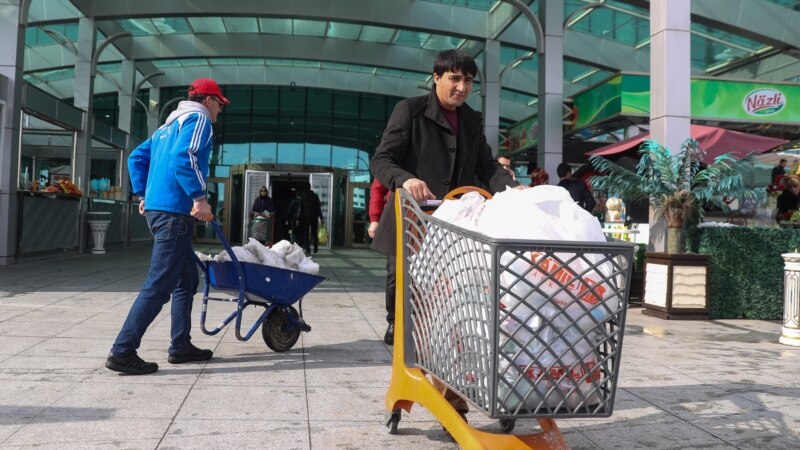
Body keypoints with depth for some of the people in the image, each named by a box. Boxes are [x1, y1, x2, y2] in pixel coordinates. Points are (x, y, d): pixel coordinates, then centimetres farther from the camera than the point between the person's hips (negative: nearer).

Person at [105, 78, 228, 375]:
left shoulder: (169, 125, 25)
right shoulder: (199, 119, -3)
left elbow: (137, 158, 24)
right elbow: (183, 157, -21)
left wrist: (143, 195, 22)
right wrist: (200, 197, -21)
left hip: (155, 207, 10)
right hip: (174, 211, -10)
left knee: (187, 280, 16)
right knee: (159, 285, -9)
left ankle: (180, 346, 20)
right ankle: (123, 352, -7)